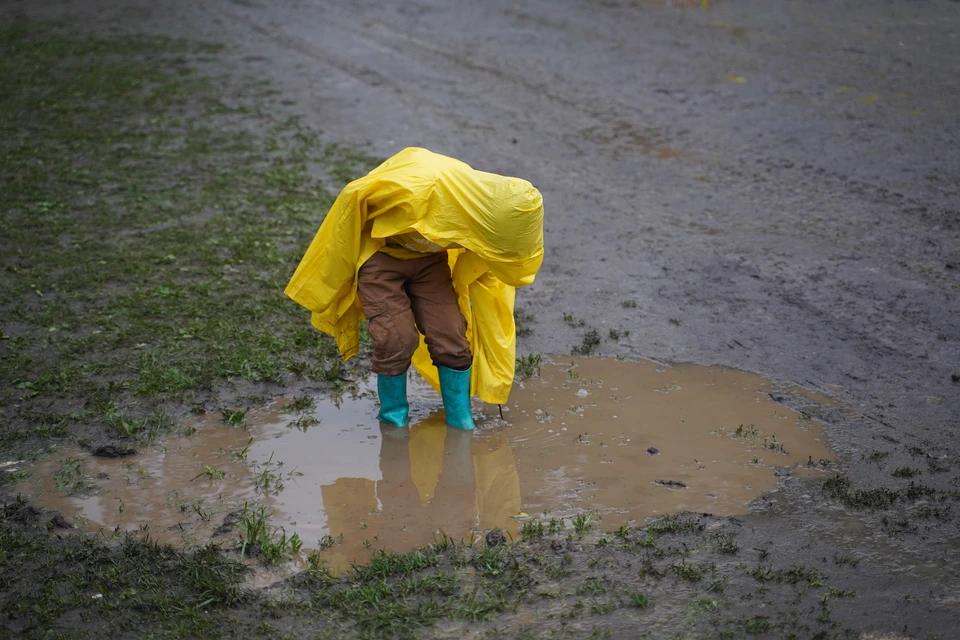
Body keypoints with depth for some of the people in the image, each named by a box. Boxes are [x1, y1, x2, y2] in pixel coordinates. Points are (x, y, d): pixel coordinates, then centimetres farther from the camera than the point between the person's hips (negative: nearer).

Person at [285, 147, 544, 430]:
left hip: (429, 258, 5)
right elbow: (354, 195, -23)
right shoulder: (421, 184, -38)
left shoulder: (490, 208, -19)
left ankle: (461, 422, 9)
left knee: (451, 338, -6)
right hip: (382, 254, -4)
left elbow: (484, 278, -1)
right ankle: (394, 421, 8)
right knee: (396, 340, -13)